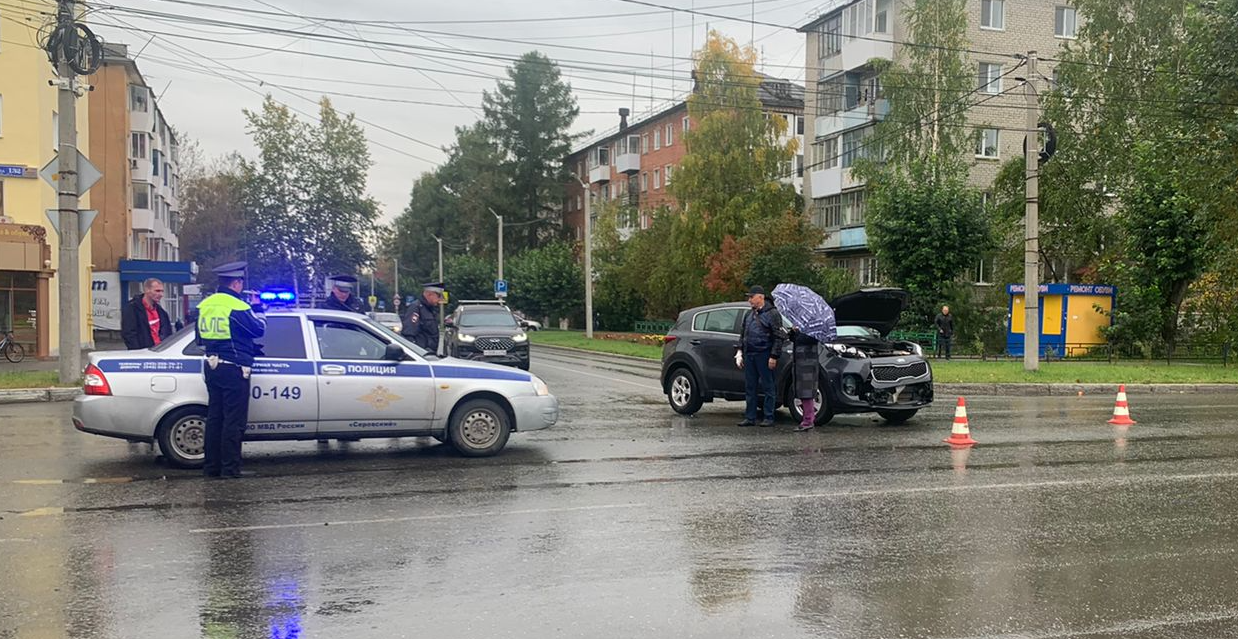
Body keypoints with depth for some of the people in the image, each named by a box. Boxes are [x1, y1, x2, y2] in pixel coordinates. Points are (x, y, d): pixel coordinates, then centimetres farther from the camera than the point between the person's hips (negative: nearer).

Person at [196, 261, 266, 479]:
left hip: (212, 367, 8)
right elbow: (258, 330, -5)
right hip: (234, 369, -8)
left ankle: (211, 466, 18)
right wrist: (261, 318, 15)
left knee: (214, 417, 13)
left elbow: (200, 339, 17)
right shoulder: (238, 307, -16)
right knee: (234, 420, -1)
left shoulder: (205, 305, 8)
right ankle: (230, 467, 0)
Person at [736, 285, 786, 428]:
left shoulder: (772, 313, -4)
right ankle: (750, 417, 14)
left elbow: (779, 337, -8)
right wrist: (740, 352, 16)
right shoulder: (749, 314, 17)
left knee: (768, 387, -1)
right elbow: (742, 334, 25)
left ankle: (768, 417, 4)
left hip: (764, 355, -7)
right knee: (749, 388, 8)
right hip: (749, 355, 7)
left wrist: (774, 356, -13)